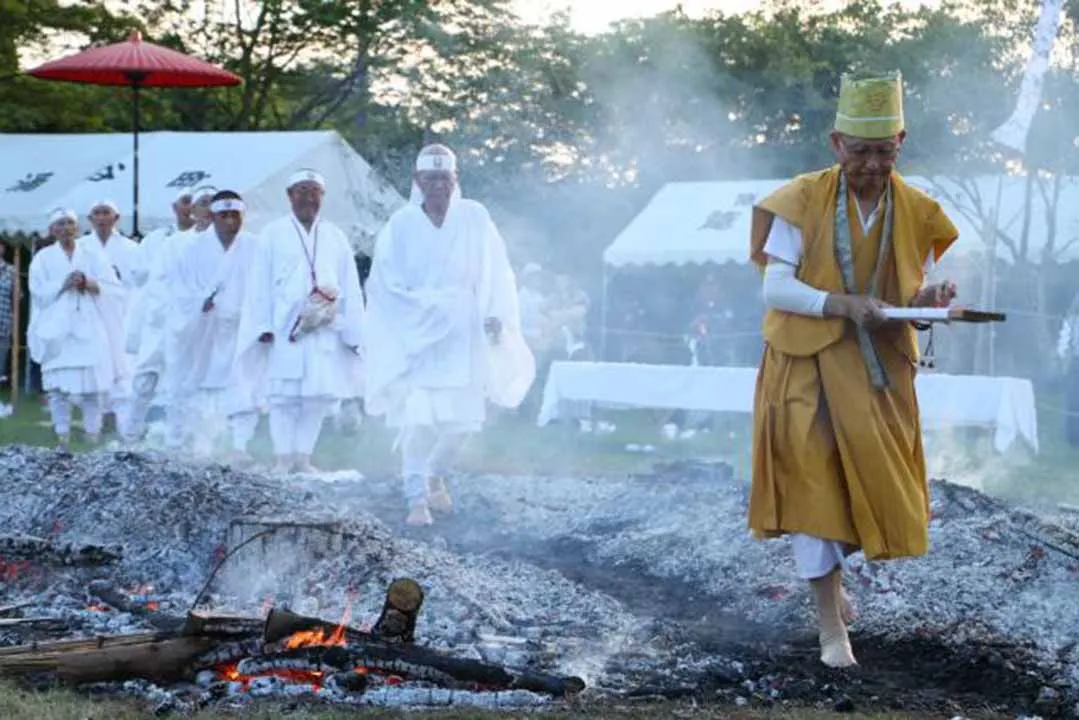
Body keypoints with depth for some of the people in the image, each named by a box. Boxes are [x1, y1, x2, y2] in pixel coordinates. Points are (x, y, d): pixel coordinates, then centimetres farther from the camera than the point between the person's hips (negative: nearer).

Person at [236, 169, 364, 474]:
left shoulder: (335, 237, 13)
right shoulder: (273, 234, 5)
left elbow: (350, 287, 10)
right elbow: (259, 283, 1)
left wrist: (354, 332, 3)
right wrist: (263, 326, -8)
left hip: (326, 331, 3)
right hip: (285, 329, -3)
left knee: (319, 396, 1)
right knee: (285, 395, -4)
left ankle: (303, 457, 7)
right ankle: (284, 459, -1)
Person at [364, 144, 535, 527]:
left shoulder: (474, 218, 2)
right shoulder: (400, 225, -1)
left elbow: (496, 274, 2)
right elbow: (384, 283, -3)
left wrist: (496, 315, -13)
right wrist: (429, 306, -14)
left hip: (462, 337, 2)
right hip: (415, 336, -2)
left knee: (461, 418, 2)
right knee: (418, 419, -11)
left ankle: (435, 475, 30)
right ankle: (417, 499, -4)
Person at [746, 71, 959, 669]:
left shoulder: (917, 213, 0)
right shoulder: (802, 201, -10)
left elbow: (909, 301, 5)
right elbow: (775, 287, -14)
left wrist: (927, 301, -19)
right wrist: (842, 304, -27)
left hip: (877, 368, 3)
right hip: (806, 361, -3)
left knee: (868, 477, 8)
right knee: (812, 479, -5)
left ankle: (824, 569, 38)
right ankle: (831, 623, 2)